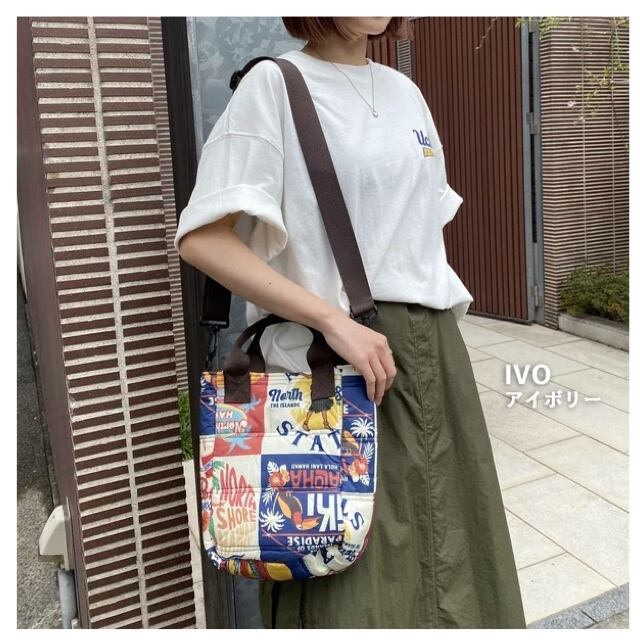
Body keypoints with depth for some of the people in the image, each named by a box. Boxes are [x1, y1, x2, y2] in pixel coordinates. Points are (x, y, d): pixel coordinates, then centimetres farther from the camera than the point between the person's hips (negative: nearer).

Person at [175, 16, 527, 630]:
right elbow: (202, 239, -15)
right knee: (355, 580, 2)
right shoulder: (275, 84, -6)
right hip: (338, 355, -6)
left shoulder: (405, 90, 14)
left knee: (447, 551, 14)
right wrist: (333, 320, -20)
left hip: (434, 352, 7)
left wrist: (440, 341, 12)